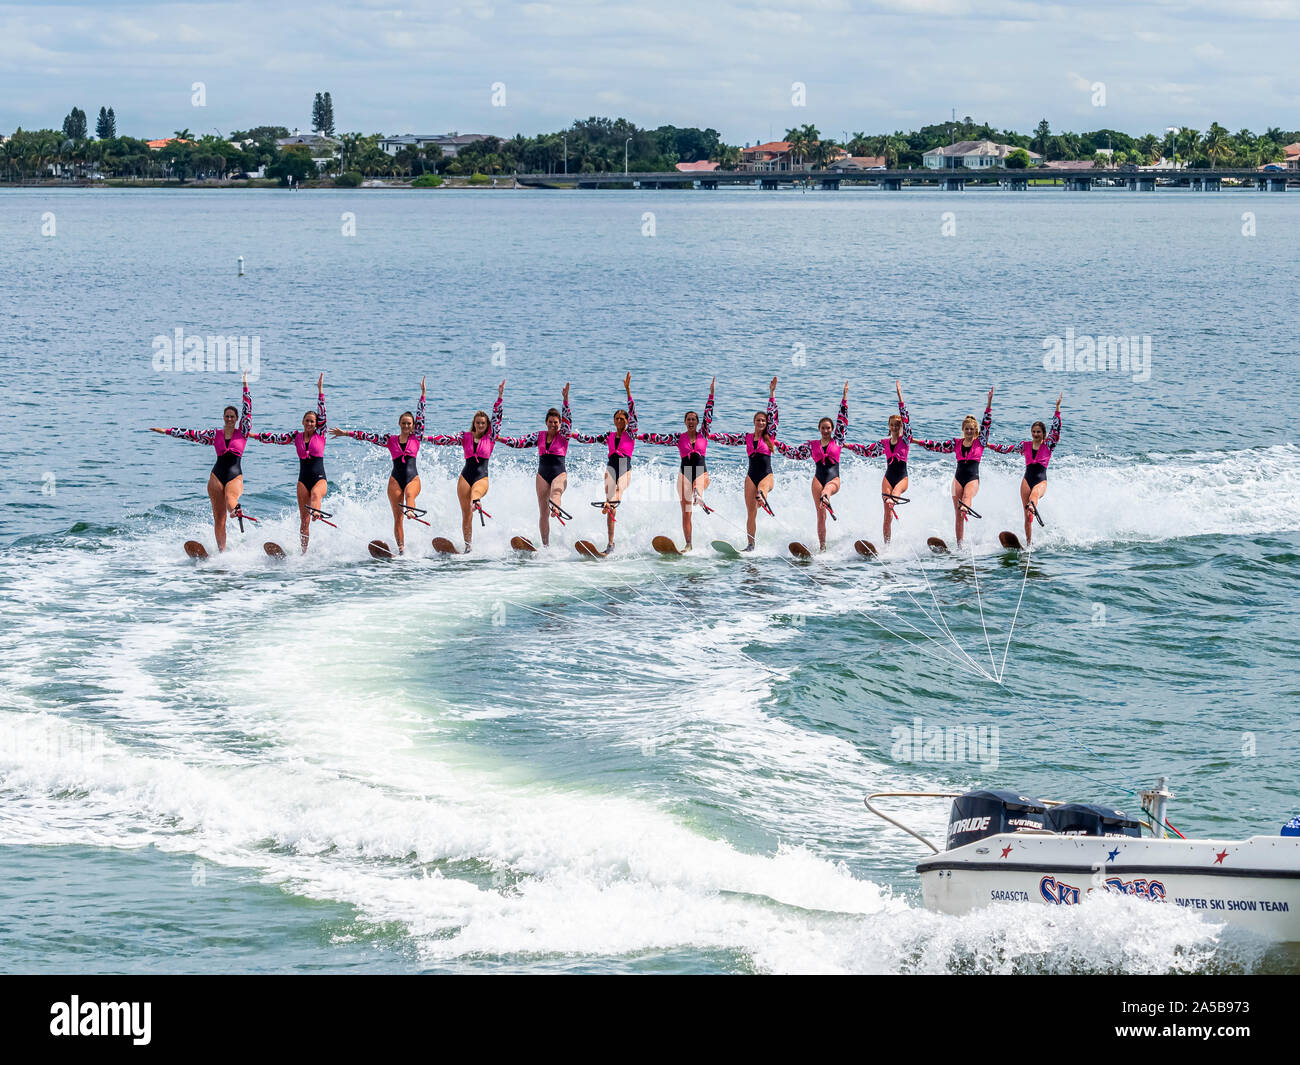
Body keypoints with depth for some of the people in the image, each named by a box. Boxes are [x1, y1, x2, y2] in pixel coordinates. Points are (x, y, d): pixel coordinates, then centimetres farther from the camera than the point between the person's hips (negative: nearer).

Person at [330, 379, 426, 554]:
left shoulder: (416, 437, 6)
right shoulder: (390, 439, 9)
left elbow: (420, 415, 3)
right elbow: (368, 436, 9)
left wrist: (423, 393, 0)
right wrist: (346, 433, 7)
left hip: (413, 477, -1)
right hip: (396, 479, 1)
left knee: (410, 494, -37)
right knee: (397, 516, -7)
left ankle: (411, 511, -65)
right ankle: (401, 549, -9)